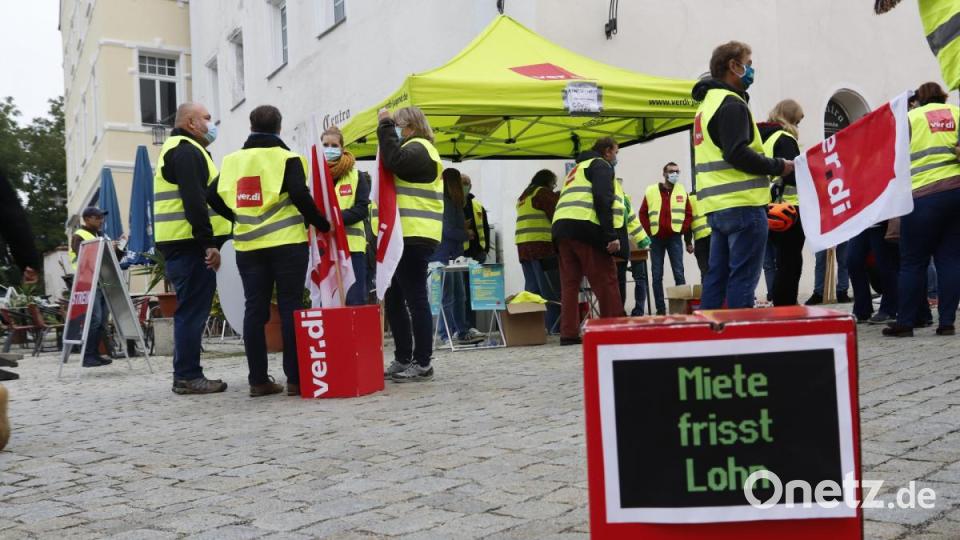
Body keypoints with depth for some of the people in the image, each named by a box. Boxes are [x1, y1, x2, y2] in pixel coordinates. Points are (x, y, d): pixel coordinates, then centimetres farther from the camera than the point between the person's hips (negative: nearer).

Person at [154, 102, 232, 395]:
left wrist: (206, 242, 20)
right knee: (192, 310, -8)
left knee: (191, 310, 12)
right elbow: (194, 201, -20)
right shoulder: (186, 151, -9)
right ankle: (188, 376, -4)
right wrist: (209, 242, -22)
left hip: (184, 245, 11)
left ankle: (186, 375, 16)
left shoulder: (179, 149, 26)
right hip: (189, 244, -10)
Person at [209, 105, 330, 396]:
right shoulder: (286, 158, -4)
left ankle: (258, 380, 8)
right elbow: (300, 195, -16)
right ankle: (295, 378, -1)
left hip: (248, 245, 4)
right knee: (290, 307, 0)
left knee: (254, 309, 6)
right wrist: (322, 224, -4)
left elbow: (213, 195, 8)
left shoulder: (233, 160, 10)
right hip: (286, 243, -4)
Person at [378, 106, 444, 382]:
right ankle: (403, 359, 19)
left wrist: (385, 126, -16)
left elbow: (395, 161, -25)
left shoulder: (418, 148, -5)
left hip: (414, 237, -11)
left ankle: (422, 363, -2)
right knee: (394, 299, 12)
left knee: (415, 299, -7)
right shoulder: (414, 150, 26)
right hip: (404, 236, 11)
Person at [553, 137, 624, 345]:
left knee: (569, 281, 6)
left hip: (561, 227, 8)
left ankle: (569, 334, 2)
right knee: (605, 280, -4)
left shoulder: (578, 169, 33)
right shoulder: (600, 165, 5)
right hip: (585, 227, -8)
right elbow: (603, 199, -10)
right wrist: (611, 235, -15)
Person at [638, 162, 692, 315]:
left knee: (678, 273, -3)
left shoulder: (682, 191, 7)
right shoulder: (651, 191, 5)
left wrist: (686, 237, 0)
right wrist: (649, 232, -3)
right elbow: (643, 214, 6)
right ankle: (660, 309, 7)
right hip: (656, 239, 1)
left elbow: (688, 215, 6)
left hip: (674, 238, 0)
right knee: (657, 276, 2)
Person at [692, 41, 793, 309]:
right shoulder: (731, 103, -9)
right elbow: (737, 154, -20)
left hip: (717, 207, 9)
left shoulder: (708, 103, 21)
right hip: (743, 205, -9)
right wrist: (778, 166, -9)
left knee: (717, 276, 11)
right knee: (743, 278, -6)